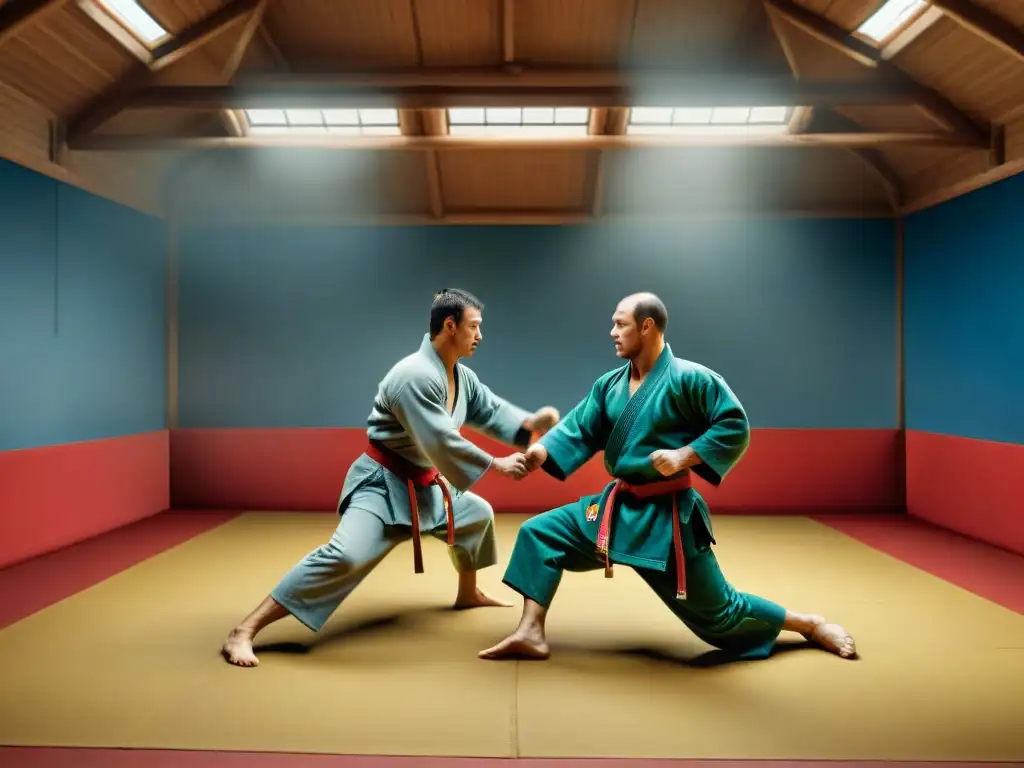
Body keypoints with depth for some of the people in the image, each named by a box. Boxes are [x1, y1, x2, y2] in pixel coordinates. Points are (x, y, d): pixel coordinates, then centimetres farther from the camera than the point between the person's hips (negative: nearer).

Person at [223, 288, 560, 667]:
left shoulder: (462, 377, 4)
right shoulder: (415, 376, -27)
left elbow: (492, 411, 10)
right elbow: (441, 443, -30)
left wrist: (530, 423, -10)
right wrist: (496, 464, -21)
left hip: (422, 484, 10)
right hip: (382, 484, -10)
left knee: (477, 513, 24)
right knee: (346, 556, -28)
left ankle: (468, 593, 47)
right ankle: (243, 632, -21)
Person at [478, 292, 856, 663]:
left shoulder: (689, 377, -15)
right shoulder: (609, 384, 5)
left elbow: (735, 428, -14)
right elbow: (579, 429, 2)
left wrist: (684, 456, -24)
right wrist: (542, 451, -15)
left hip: (668, 515, -6)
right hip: (617, 507, 6)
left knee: (718, 612, 4)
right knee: (538, 533, -2)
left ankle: (811, 624, 27)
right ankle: (531, 633, 3)